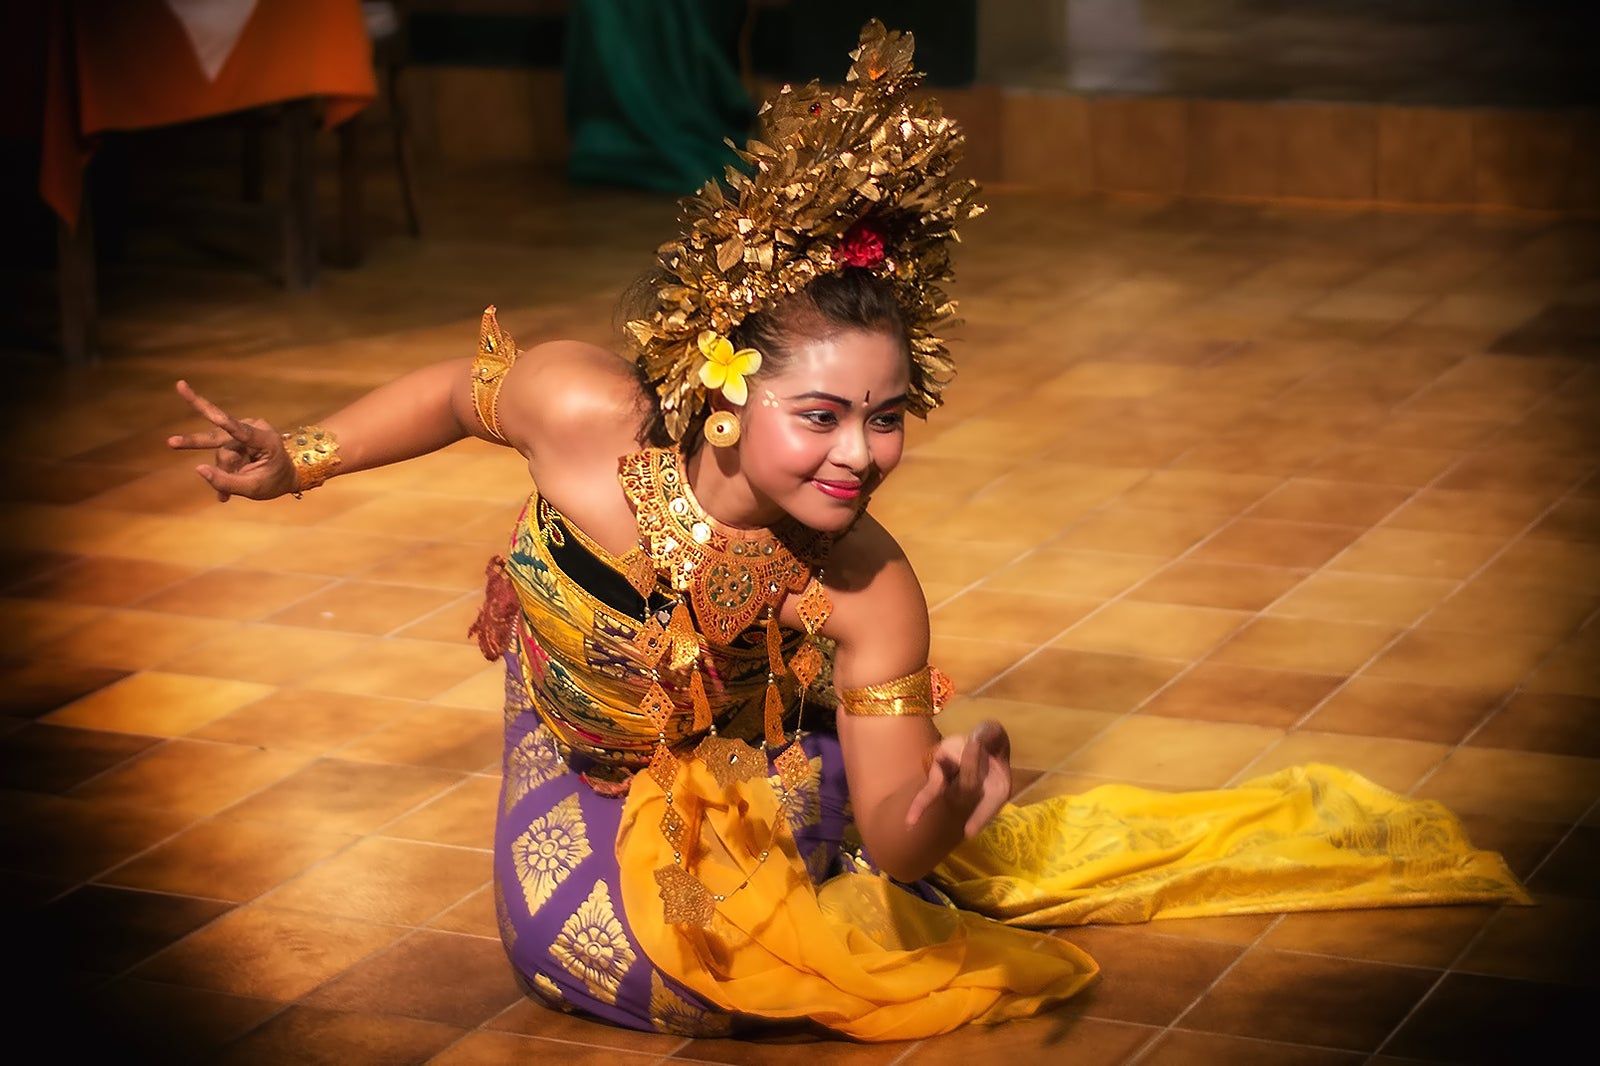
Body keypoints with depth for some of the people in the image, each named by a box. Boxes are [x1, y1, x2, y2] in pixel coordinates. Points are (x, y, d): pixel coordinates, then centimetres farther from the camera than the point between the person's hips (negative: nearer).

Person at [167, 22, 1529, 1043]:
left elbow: (891, 833, -29)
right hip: (591, 807, 0)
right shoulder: (586, 415, -34)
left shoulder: (866, 588, -32)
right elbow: (456, 391, -9)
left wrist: (932, 818, -53)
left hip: (762, 794, 0)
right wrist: (291, 462, -5)